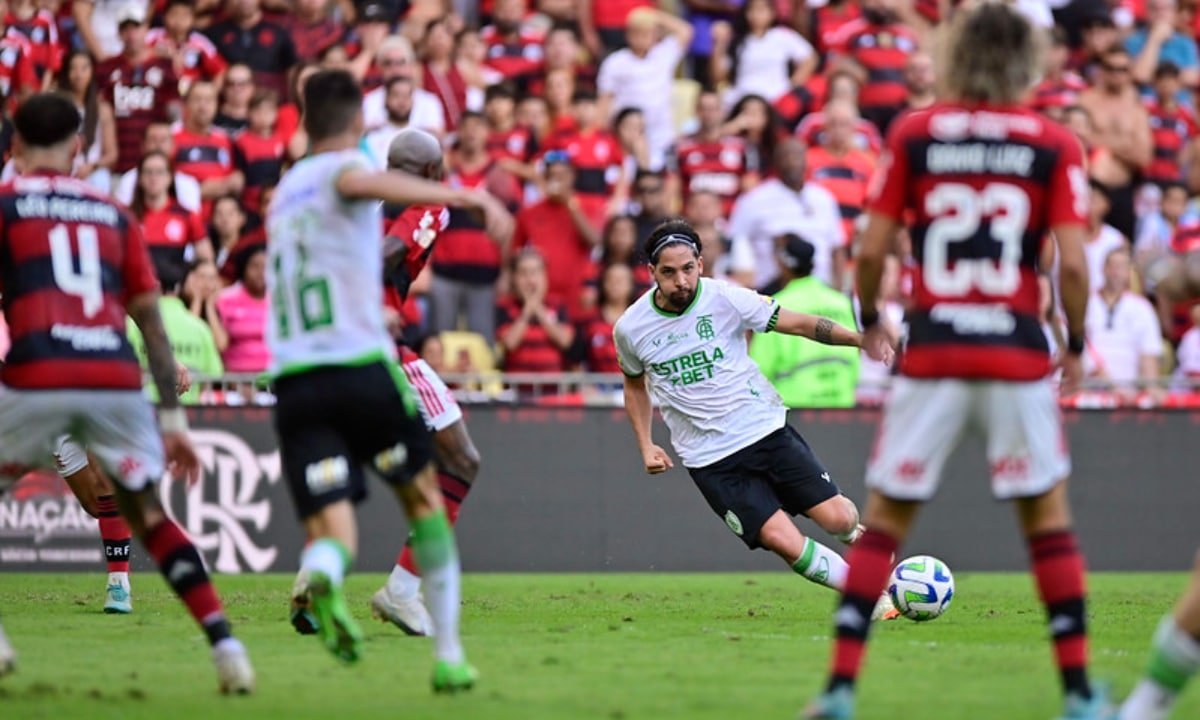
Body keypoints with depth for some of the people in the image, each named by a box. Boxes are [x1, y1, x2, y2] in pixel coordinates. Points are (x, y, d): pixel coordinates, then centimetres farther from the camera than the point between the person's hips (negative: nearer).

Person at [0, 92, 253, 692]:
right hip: (118, 379, 3)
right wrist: (173, 416, 18)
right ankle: (225, 645, 3)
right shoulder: (114, 215, 21)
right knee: (148, 515, 18)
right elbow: (151, 319, 17)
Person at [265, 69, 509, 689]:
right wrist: (468, 196, -32)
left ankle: (319, 577, -41)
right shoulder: (340, 168, 2)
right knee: (424, 500, 16)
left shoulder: (284, 191, 23)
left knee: (329, 531, -3)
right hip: (361, 365, -4)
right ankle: (449, 655, 15)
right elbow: (360, 182, -24)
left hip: (293, 380, 4)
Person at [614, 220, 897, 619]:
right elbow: (635, 383, 16)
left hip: (767, 430, 1)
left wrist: (859, 339, -19)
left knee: (837, 518, -8)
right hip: (710, 461, 0)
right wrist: (646, 446, 7)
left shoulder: (725, 299, -9)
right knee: (784, 541, -15)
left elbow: (798, 323, -6)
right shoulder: (630, 329, -4)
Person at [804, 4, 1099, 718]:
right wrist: (1077, 344, 10)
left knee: (885, 518, 8)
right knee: (1047, 514, 12)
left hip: (931, 356, 0)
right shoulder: (1056, 145, 1)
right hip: (1018, 356, 0)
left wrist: (869, 319, 19)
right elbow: (1072, 264, -6)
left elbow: (872, 251, 2)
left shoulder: (913, 135, 3)